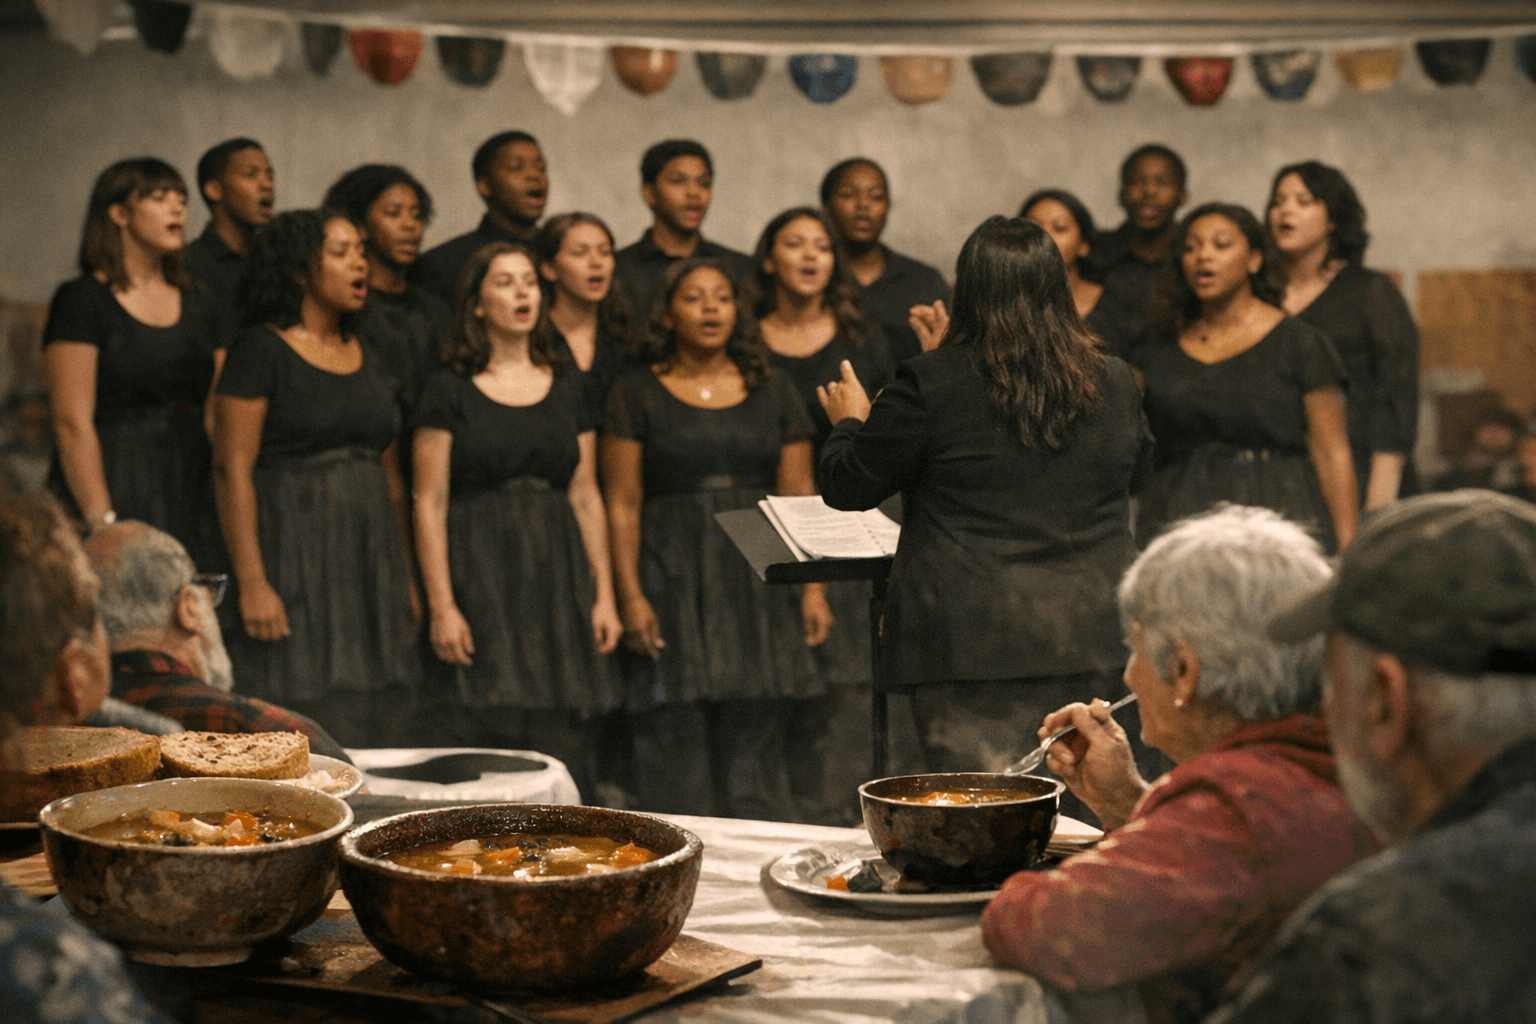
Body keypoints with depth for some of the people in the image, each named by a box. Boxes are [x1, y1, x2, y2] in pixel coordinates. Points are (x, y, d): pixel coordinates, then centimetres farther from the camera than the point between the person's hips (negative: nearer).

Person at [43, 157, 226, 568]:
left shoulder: (197, 303, 15)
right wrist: (102, 524, -18)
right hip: (113, 492, -5)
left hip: (191, 496, 5)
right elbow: (72, 425, -10)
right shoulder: (82, 300, -3)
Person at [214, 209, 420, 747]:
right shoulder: (260, 351, -4)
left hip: (370, 559, 6)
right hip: (293, 556, -6)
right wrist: (251, 582, -18)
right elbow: (232, 469, -10)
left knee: (377, 734, 4)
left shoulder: (367, 359, 16)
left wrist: (405, 576, 11)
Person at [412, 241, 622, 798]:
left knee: (564, 742, 0)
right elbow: (430, 503, -4)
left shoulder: (565, 386, 13)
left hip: (557, 573, 4)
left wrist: (604, 594, 6)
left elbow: (586, 498, 12)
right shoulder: (451, 388, 0)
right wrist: (441, 605, -12)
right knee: (483, 733, -7)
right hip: (480, 577, -4)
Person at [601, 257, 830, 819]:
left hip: (757, 579, 2)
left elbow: (798, 500, 9)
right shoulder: (638, 392, 4)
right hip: (672, 579, -2)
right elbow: (622, 505, 0)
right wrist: (630, 596, -10)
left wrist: (813, 589, 0)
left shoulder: (773, 392, 12)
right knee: (676, 740, -5)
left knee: (755, 744, 1)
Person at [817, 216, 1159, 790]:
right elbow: (1137, 465, 26)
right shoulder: (1115, 383, 5)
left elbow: (846, 489, 1)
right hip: (1088, 636, 5)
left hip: (973, 644, -5)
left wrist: (849, 424, 21)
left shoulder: (931, 384, -9)